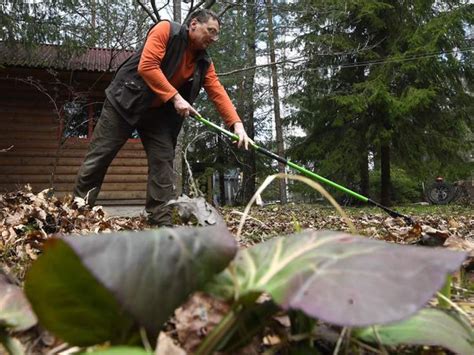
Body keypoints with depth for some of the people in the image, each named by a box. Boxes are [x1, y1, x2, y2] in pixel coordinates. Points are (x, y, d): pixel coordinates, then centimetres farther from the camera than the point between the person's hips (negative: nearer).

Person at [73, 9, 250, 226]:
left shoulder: (204, 62, 3)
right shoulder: (166, 30, -13)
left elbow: (218, 93, -4)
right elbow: (147, 66, -24)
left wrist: (237, 124, -18)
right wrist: (175, 97, -27)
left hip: (159, 113, 6)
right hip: (126, 101, -5)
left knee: (163, 162, -2)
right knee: (100, 155, 0)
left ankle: (162, 219, 2)